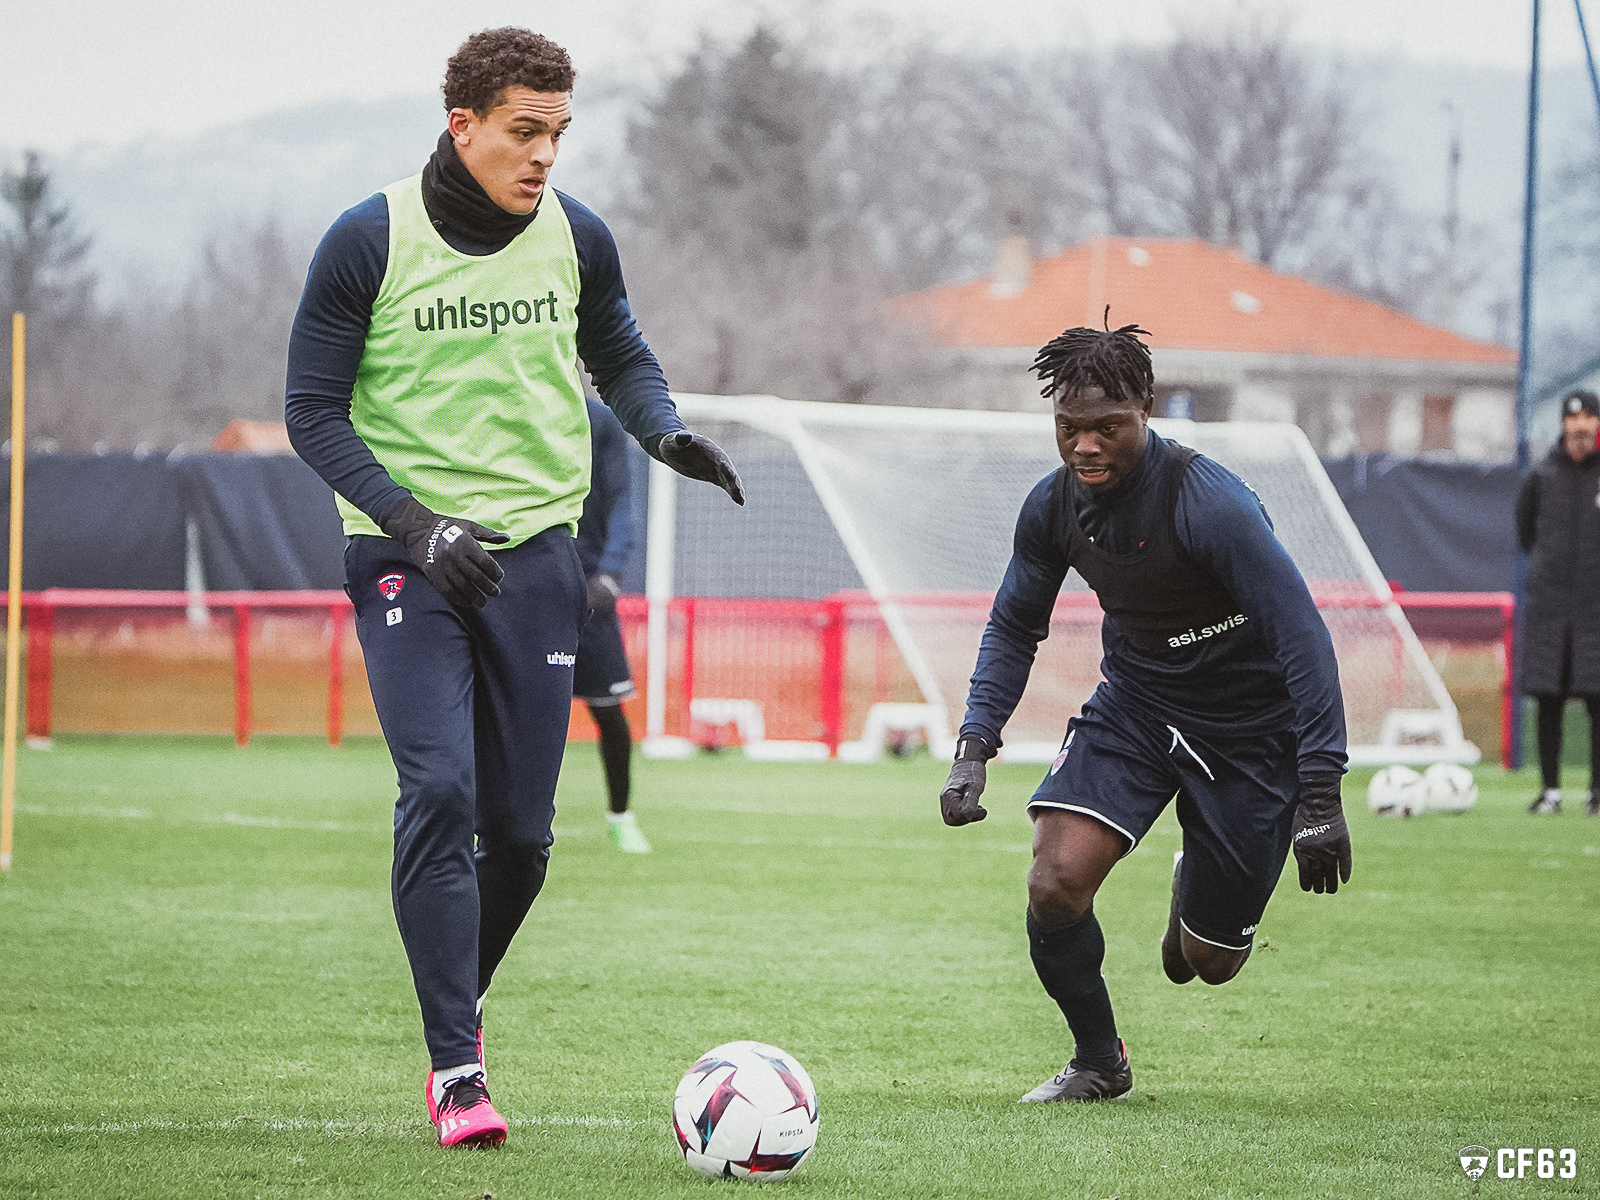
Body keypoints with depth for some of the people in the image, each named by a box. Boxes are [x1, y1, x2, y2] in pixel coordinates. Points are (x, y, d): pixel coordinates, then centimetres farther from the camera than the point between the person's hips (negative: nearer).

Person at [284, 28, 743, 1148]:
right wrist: (416, 523, -16)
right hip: (406, 551, -3)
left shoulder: (575, 237, 4)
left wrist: (666, 431, -3)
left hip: (534, 549, 4)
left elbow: (621, 357, 20)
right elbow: (315, 412, -4)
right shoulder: (370, 243, -7)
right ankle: (457, 1072, -16)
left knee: (520, 826, 2)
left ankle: (458, 1000, 30)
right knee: (440, 791, -19)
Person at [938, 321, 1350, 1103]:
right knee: (1056, 883, -21)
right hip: (1134, 708, 4)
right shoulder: (1053, 507, -10)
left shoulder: (1208, 503, -29)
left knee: (1208, 963, 4)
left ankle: (1197, 892, 44)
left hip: (1249, 731, -4)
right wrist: (974, 746, -5)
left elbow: (1302, 637, -28)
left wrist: (1320, 796, -32)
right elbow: (1014, 626, 8)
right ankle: (1097, 1062, 5)